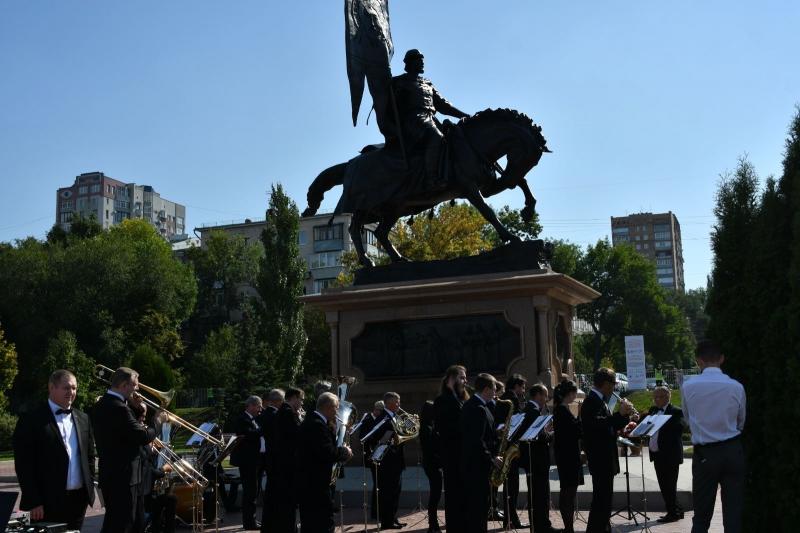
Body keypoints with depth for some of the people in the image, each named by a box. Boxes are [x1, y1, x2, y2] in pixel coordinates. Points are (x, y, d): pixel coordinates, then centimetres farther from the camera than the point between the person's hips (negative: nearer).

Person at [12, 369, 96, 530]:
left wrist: (90, 487, 10)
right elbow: (24, 464, -9)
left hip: (79, 499, 5)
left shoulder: (82, 418, 11)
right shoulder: (32, 420, -6)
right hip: (49, 501, -5)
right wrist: (34, 502, -12)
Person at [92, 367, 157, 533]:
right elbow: (143, 437, -22)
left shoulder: (100, 406, 9)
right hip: (123, 477, -10)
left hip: (109, 474, 10)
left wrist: (133, 406, 6)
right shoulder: (119, 408, -22)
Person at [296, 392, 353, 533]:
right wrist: (345, 452, -10)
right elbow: (328, 453, -26)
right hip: (315, 481, -11)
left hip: (307, 480, 11)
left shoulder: (310, 421, 13)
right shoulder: (317, 425, -20)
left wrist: (332, 426, 6)